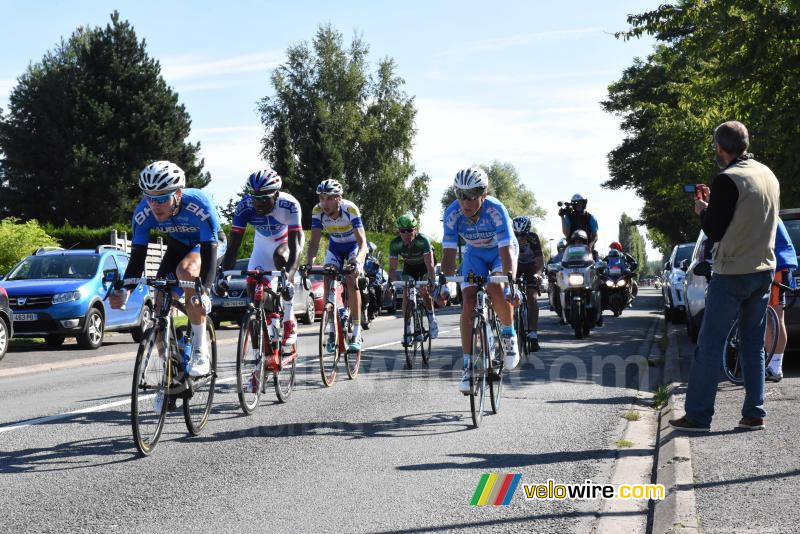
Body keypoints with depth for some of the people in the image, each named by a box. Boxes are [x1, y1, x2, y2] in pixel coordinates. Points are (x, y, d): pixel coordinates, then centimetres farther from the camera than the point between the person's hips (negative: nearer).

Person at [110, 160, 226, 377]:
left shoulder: (199, 204, -39)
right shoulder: (143, 212, -26)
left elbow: (209, 253, -42)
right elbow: (137, 256, -23)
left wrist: (204, 293, -56)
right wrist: (124, 290, -41)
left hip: (210, 242, -5)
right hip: (179, 244, 5)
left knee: (186, 271, -37)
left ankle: (201, 350, -27)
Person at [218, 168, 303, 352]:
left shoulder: (289, 205, -36)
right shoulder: (244, 207, -29)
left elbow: (295, 247, -42)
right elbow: (233, 246, -28)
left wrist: (288, 276, -58)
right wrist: (223, 276, -42)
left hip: (287, 240, -3)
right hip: (263, 243, 3)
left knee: (280, 256, -35)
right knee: (252, 284, -13)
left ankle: (289, 321, -22)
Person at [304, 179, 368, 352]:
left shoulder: (350, 209, -34)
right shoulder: (318, 211, -25)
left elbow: (362, 242, -39)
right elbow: (314, 241, -27)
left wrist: (357, 262, -57)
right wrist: (308, 263, -45)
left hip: (354, 246, -3)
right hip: (335, 247, 3)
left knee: (351, 280, -24)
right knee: (328, 282, -15)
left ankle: (357, 333, -20)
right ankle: (331, 331, -4)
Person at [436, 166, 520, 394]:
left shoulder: (496, 210, -35)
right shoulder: (452, 213, -26)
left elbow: (506, 250, -40)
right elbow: (449, 253, -25)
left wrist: (510, 283, -52)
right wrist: (444, 285, -38)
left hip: (501, 251, -3)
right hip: (475, 253, 3)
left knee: (496, 288, -32)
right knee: (468, 303, -14)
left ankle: (509, 335, -5)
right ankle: (468, 365, -7)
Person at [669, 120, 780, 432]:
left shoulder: (727, 180, -16)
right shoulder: (769, 176, 9)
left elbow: (714, 231, -12)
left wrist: (702, 210, 6)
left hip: (731, 275, -7)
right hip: (764, 271, 7)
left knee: (709, 346, -1)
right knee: (754, 346, 12)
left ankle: (698, 416, 2)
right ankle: (754, 414, 12)